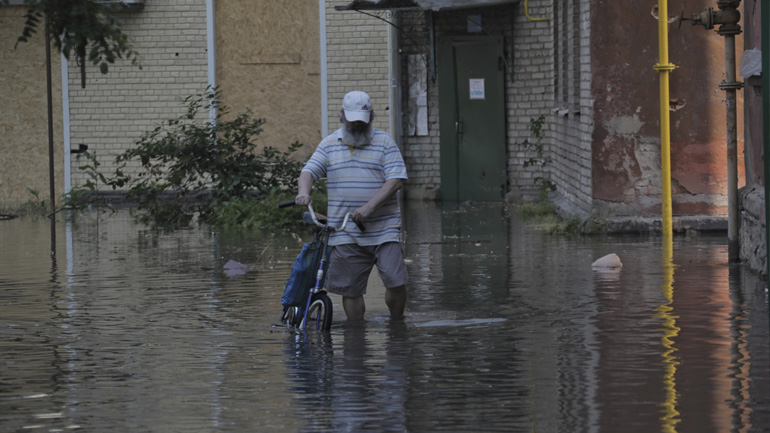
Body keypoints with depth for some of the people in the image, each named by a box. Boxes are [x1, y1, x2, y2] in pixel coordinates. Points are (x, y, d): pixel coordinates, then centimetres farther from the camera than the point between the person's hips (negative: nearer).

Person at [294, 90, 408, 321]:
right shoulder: (329, 144, 12)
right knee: (350, 288, 3)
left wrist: (370, 207, -19)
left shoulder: (384, 142, 3)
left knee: (395, 280, -11)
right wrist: (304, 191, -20)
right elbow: (310, 170, 5)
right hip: (346, 234, 2)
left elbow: (396, 179, -7)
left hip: (383, 230, -2)